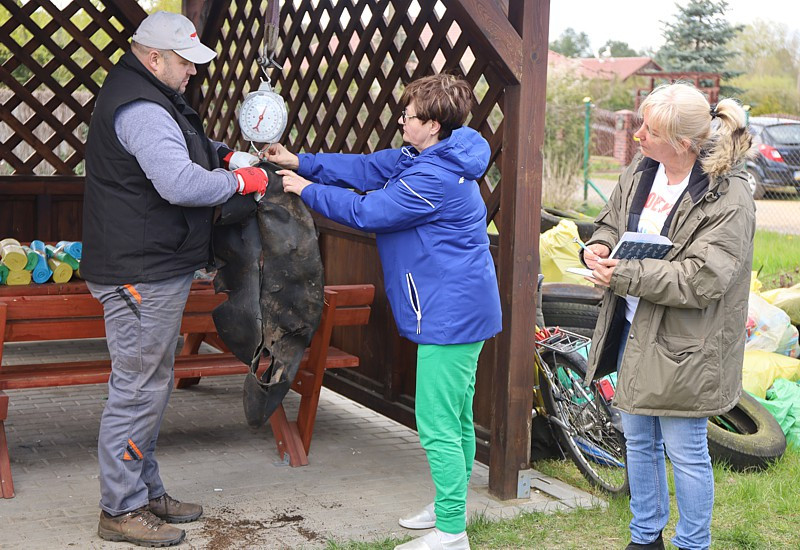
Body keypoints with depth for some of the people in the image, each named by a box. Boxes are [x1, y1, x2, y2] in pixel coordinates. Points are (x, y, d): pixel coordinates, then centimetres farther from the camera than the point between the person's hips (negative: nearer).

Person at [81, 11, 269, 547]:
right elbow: (181, 184, -31)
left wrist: (223, 153, 13)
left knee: (152, 384, 18)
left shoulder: (154, 100, 16)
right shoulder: (141, 110, -20)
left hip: (155, 270, 11)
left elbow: (184, 148, 33)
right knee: (137, 389, -4)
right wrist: (242, 181, -16)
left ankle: (147, 492, 29)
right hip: (141, 274, -11)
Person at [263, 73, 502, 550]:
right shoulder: (420, 158, 10)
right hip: (464, 309, 11)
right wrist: (299, 162, 10)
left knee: (437, 424, -6)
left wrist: (306, 189, -4)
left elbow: (366, 211, -17)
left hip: (450, 313, -11)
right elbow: (368, 168, 14)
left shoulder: (434, 178, -23)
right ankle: (453, 505, 35)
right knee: (456, 415, 21)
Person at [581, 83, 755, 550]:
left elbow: (702, 280, -26)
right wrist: (599, 246, -9)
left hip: (683, 347, -7)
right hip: (634, 332, 8)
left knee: (685, 452, 5)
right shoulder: (641, 173, 2)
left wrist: (624, 275, -27)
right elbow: (611, 222, 16)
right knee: (639, 440, 20)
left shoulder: (729, 199, -21)